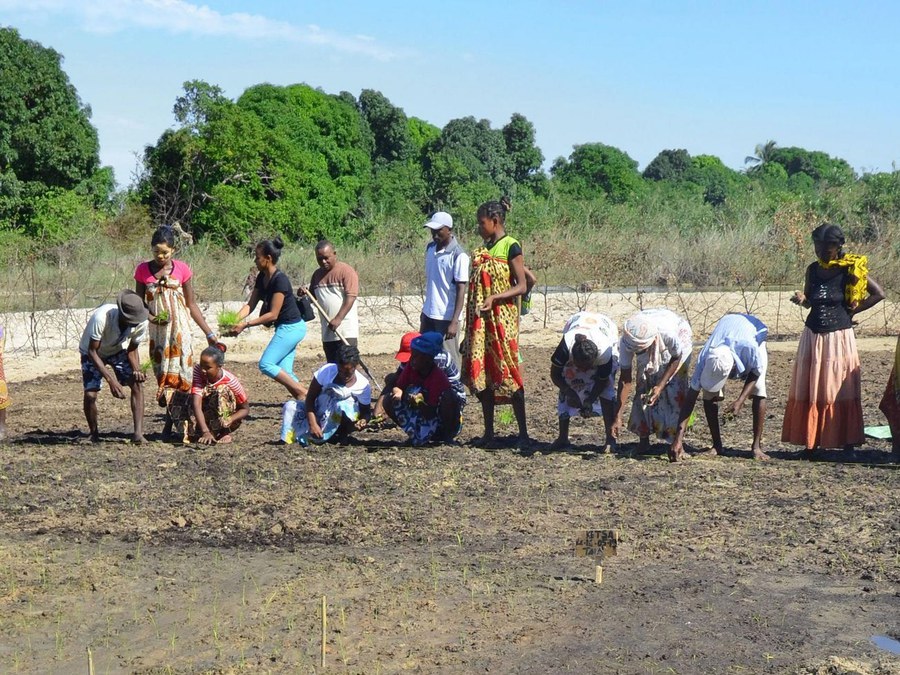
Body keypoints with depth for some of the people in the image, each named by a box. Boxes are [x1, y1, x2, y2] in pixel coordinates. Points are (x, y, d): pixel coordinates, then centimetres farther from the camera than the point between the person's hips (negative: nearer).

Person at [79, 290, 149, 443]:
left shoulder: (141, 323, -27)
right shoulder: (101, 318, -42)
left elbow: (132, 350, -10)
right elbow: (92, 352, -33)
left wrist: (137, 370, -31)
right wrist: (111, 380, -41)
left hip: (118, 350, 3)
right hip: (92, 352, -3)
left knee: (137, 385, -17)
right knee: (90, 394, -18)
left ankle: (138, 433, -15)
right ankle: (94, 434, 7)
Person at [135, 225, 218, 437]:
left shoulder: (182, 269, -1)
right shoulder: (143, 270, 1)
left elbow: (191, 304, 4)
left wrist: (209, 333, 2)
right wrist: (149, 316, -14)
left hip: (179, 329, -1)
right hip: (157, 331, 1)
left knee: (179, 371, -6)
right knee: (162, 372, 0)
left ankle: (172, 422, -2)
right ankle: (170, 421, 5)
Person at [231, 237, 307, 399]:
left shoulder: (280, 280, -22)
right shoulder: (262, 277, 5)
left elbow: (273, 314, -22)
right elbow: (251, 304, 5)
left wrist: (246, 325, -23)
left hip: (291, 328, -9)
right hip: (286, 328, 9)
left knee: (266, 364, -12)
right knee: (284, 372, 5)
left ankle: (302, 392, -7)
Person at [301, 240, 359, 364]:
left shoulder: (346, 271, -7)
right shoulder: (317, 275, 14)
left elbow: (351, 297, -14)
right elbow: (313, 297, 24)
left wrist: (338, 319, -22)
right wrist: (304, 293, 0)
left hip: (346, 331, -6)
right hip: (328, 331, 6)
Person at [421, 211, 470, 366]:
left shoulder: (458, 255, -14)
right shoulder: (430, 248, 7)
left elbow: (461, 290, -15)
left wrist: (454, 322, -20)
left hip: (446, 317, -7)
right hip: (429, 314, 7)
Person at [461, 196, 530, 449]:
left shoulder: (511, 247, -8)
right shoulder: (484, 248, 15)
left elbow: (521, 286, -12)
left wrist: (494, 297, -26)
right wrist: (470, 325, 15)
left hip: (502, 319, -7)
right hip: (481, 320, 7)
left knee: (507, 372, -7)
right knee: (481, 374, 6)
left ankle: (523, 434, -2)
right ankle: (489, 434, 13)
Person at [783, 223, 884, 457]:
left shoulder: (850, 270, -9)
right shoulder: (813, 269, 3)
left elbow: (878, 294, -5)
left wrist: (852, 311, -5)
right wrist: (801, 299, -8)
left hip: (839, 337, -4)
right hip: (813, 336, 4)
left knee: (840, 391, 0)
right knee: (810, 391, 4)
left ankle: (847, 443, 6)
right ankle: (811, 443, 10)